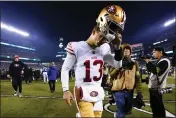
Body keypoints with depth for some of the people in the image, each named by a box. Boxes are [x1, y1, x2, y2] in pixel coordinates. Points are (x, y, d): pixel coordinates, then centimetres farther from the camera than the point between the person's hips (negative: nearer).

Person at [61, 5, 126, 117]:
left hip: (97, 93, 6)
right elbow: (65, 69, -4)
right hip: (83, 93, -5)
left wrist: (118, 46, -3)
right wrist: (66, 90, -8)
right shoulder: (77, 47, -11)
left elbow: (117, 65, 9)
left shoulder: (104, 49, 4)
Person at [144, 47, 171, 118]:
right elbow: (150, 70, 19)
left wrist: (149, 62, -15)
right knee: (154, 105, 20)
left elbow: (156, 71, -25)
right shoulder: (159, 61, 18)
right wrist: (148, 62, 5)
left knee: (158, 107, -5)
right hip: (154, 87, 10)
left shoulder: (164, 61, -13)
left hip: (157, 88, -10)